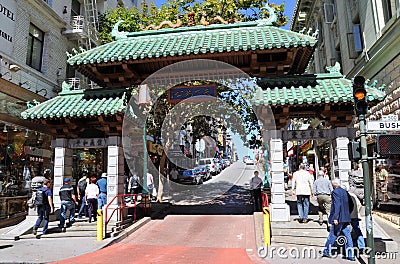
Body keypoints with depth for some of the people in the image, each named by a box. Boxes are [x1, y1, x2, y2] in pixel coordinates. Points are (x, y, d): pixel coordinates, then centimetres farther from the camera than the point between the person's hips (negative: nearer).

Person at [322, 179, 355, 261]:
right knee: (348, 236, 8)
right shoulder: (345, 191, 10)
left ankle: (327, 251, 16)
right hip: (346, 218, 7)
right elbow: (349, 204, 14)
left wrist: (335, 218, -22)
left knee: (333, 235, 4)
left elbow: (337, 205, -21)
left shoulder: (335, 192, -12)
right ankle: (350, 255, 10)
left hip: (339, 218, -7)